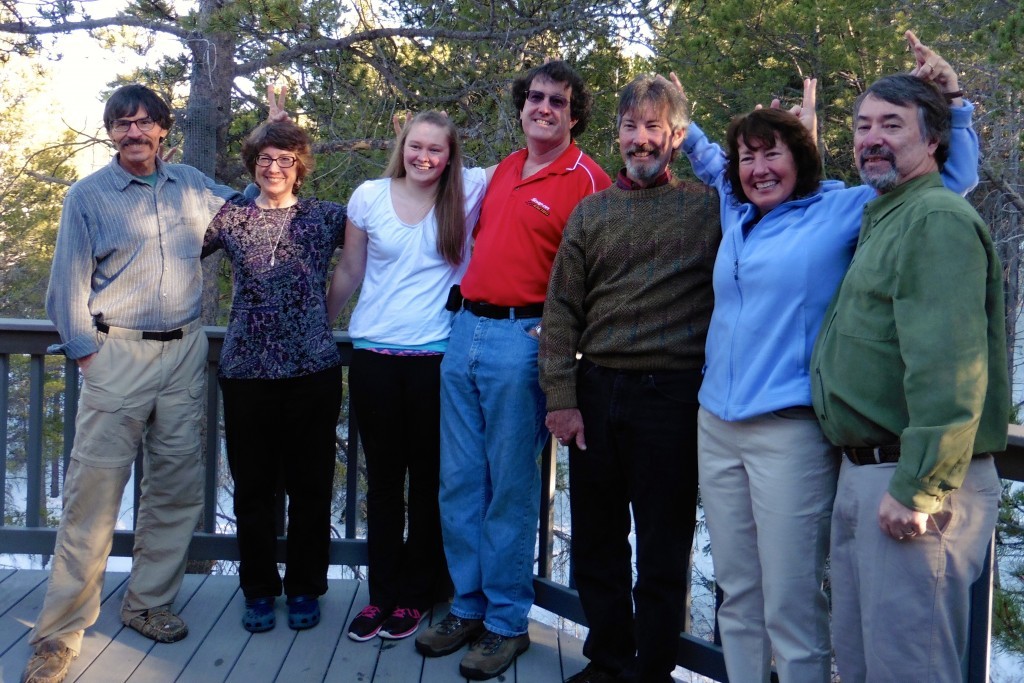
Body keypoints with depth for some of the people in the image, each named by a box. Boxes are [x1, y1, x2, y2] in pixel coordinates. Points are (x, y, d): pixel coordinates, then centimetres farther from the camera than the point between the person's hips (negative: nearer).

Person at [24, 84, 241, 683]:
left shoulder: (193, 184, 11)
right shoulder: (88, 195, 2)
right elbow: (68, 286, 1)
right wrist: (87, 354, -6)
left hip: (186, 352, 4)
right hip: (118, 353, -4)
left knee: (177, 487, 7)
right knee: (94, 491, -7)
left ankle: (148, 603, 23)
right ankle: (60, 635, 1)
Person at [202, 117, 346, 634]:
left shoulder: (326, 216, 6)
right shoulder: (229, 218, 7)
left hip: (313, 368, 0)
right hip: (246, 369, 1)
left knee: (311, 484, 7)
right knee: (254, 485, 8)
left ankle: (304, 588, 22)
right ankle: (259, 591, 23)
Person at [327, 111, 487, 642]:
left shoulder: (467, 193, 0)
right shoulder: (369, 197, 3)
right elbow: (349, 273, 11)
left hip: (437, 355, -1)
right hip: (374, 355, 2)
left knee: (429, 477, 6)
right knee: (383, 477, 9)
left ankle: (417, 593, 20)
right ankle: (382, 592, 20)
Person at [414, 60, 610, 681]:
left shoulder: (586, 179, -7)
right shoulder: (504, 170, 15)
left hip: (521, 338, -7)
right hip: (466, 331, 7)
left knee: (510, 489, 2)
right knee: (459, 481, 11)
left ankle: (507, 624, 15)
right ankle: (468, 608, 24)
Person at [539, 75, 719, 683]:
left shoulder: (710, 211, 2)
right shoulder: (591, 212, 9)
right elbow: (561, 309, 6)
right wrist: (561, 397, -1)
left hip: (672, 397, -3)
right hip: (596, 390, 3)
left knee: (664, 546, 6)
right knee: (596, 537, 12)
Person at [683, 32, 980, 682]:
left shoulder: (844, 210, 1)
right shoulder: (737, 215, 16)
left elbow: (952, 178, 4)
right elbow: (710, 162, 39)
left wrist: (952, 102, -6)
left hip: (791, 432, -6)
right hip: (718, 427, 6)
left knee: (792, 610, -5)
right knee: (739, 600, 13)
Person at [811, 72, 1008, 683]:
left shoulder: (938, 219, -14)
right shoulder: (883, 220, 19)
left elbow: (950, 368, -24)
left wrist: (920, 488, -24)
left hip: (911, 478, -10)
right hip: (863, 473, 10)